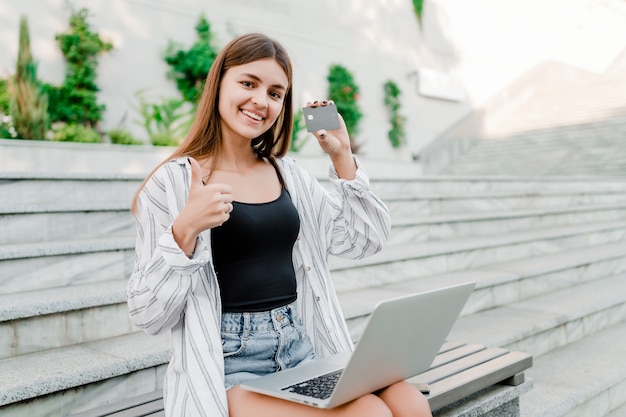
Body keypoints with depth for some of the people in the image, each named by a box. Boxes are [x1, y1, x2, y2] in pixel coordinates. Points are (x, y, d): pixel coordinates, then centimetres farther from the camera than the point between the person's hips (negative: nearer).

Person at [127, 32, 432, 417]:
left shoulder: (289, 174, 12)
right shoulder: (171, 183, -4)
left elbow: (365, 241, 11)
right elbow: (149, 315, -7)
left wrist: (342, 157, 5)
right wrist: (185, 230, -23)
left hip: (305, 351, 5)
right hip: (231, 367, -5)